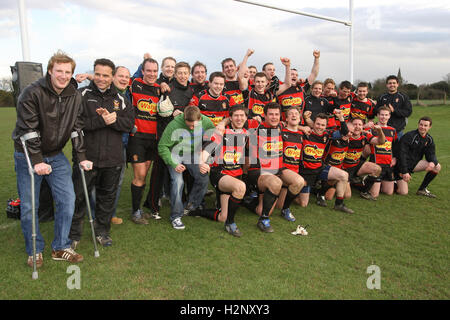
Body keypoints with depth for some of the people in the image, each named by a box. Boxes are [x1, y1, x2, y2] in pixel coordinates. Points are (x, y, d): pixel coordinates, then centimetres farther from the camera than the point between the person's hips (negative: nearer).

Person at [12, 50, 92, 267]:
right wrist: (37, 161, -23)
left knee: (67, 199, -1)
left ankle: (60, 248, 15)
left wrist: (81, 157, -3)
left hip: (56, 155, 4)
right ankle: (35, 251, 21)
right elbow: (28, 130, -19)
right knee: (28, 206, 1)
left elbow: (77, 128, 2)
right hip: (28, 156, -4)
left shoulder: (75, 96, -1)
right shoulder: (33, 93, -16)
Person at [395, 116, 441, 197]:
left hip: (415, 163, 7)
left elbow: (431, 154, 2)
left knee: (437, 166, -14)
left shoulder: (429, 139, 4)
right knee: (403, 192, -16)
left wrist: (433, 162, -24)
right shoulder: (408, 136, -17)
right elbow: (402, 155, -20)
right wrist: (404, 172, -25)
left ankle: (422, 189, 0)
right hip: (402, 166, -7)